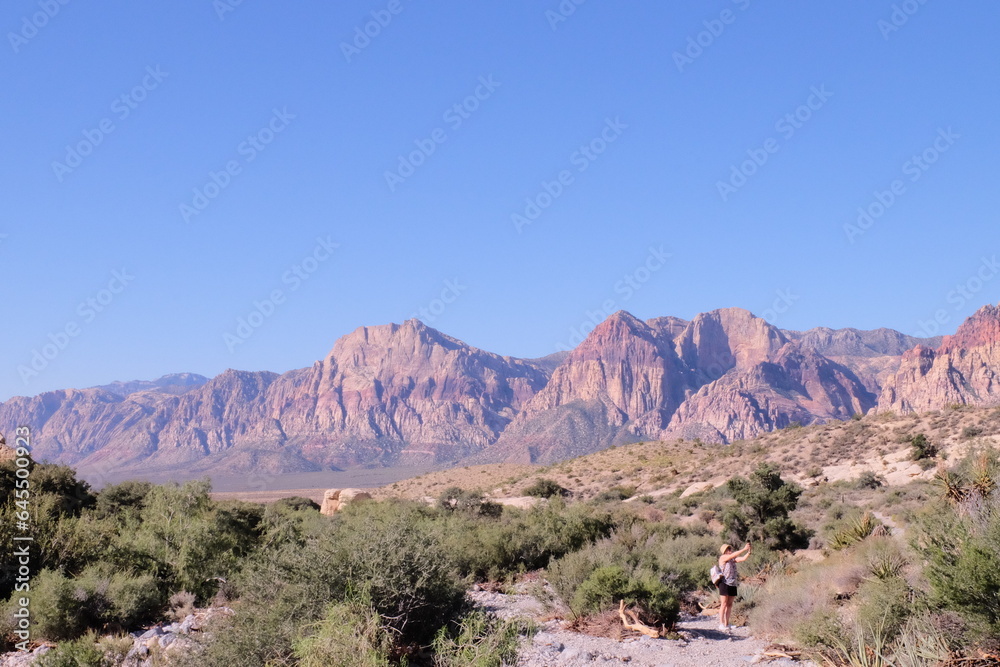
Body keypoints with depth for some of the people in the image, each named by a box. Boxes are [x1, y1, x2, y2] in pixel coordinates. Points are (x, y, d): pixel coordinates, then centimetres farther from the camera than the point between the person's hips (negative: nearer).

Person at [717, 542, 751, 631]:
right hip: (724, 583, -6)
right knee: (724, 604, -6)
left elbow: (743, 558, 3)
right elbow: (733, 555, -18)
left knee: (730, 604, 7)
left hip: (733, 584, 6)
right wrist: (744, 549, -19)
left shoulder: (733, 559, 13)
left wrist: (749, 551, -10)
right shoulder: (723, 558, -5)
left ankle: (726, 624, 11)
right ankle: (721, 624, -4)